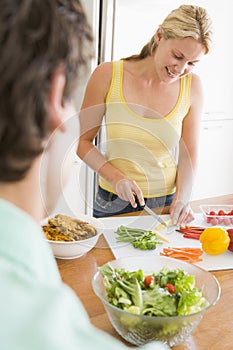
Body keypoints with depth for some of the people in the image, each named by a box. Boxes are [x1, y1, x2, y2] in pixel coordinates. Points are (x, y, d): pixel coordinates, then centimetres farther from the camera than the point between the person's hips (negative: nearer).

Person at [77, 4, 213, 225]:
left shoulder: (192, 87, -2)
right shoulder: (109, 75, -9)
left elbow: (188, 154, 3)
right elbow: (82, 141, -3)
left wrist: (182, 196, -12)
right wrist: (115, 177, -16)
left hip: (166, 205, 1)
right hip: (114, 204, -1)